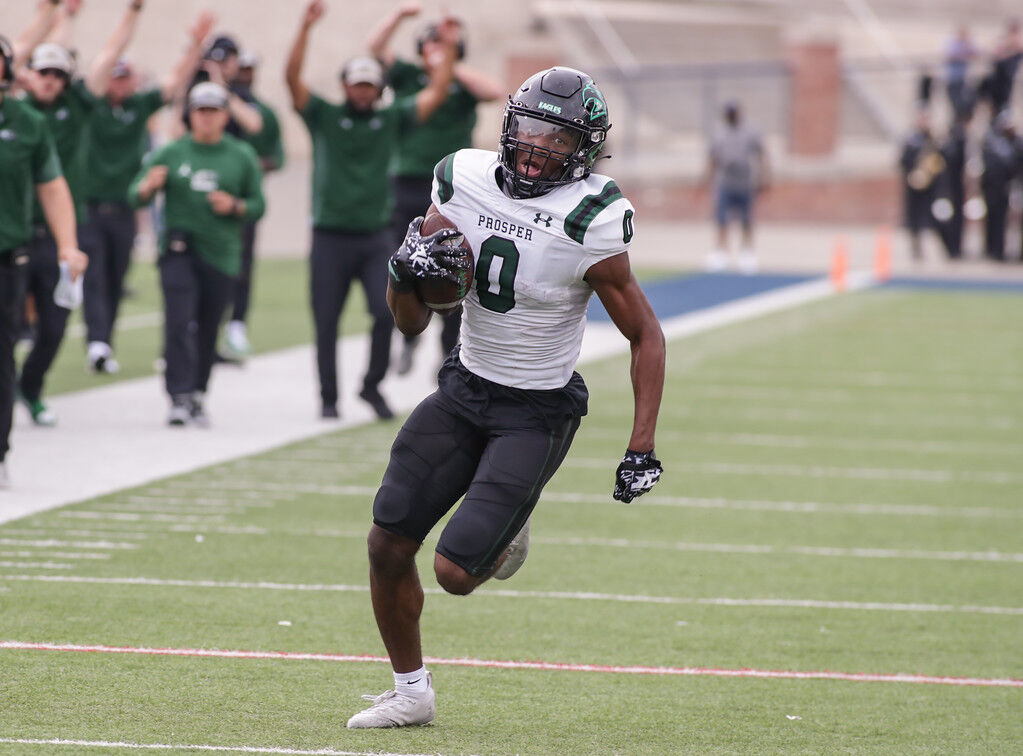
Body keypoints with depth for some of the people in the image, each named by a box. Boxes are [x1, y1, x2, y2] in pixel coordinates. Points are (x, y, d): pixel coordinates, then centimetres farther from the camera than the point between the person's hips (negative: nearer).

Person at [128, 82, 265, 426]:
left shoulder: (242, 157, 10)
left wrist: (234, 206, -11)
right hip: (178, 251, -1)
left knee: (208, 330, 4)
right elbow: (135, 197, 6)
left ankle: (198, 397, 16)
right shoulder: (170, 154, 8)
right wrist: (148, 186, -16)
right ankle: (180, 397, -20)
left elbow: (258, 206, 10)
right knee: (178, 323, -16)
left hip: (221, 255, 1)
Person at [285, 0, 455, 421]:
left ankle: (372, 385, 2)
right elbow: (293, 79, -10)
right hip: (330, 238, -1)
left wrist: (448, 47, -2)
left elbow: (436, 94, 7)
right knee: (326, 323, 2)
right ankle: (329, 399, 14)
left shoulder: (391, 119, 10)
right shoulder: (324, 117, 3)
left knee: (388, 310, -16)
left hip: (376, 236, 1)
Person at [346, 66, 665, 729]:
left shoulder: (587, 224, -20)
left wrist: (643, 448, -15)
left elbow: (646, 336, -10)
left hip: (536, 413, -5)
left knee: (455, 571, -14)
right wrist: (408, 271, -19)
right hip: (464, 390, 5)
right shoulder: (466, 183, -5)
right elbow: (413, 323, 3)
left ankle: (505, 531, 23)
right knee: (388, 544, -1)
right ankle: (411, 693, 20)